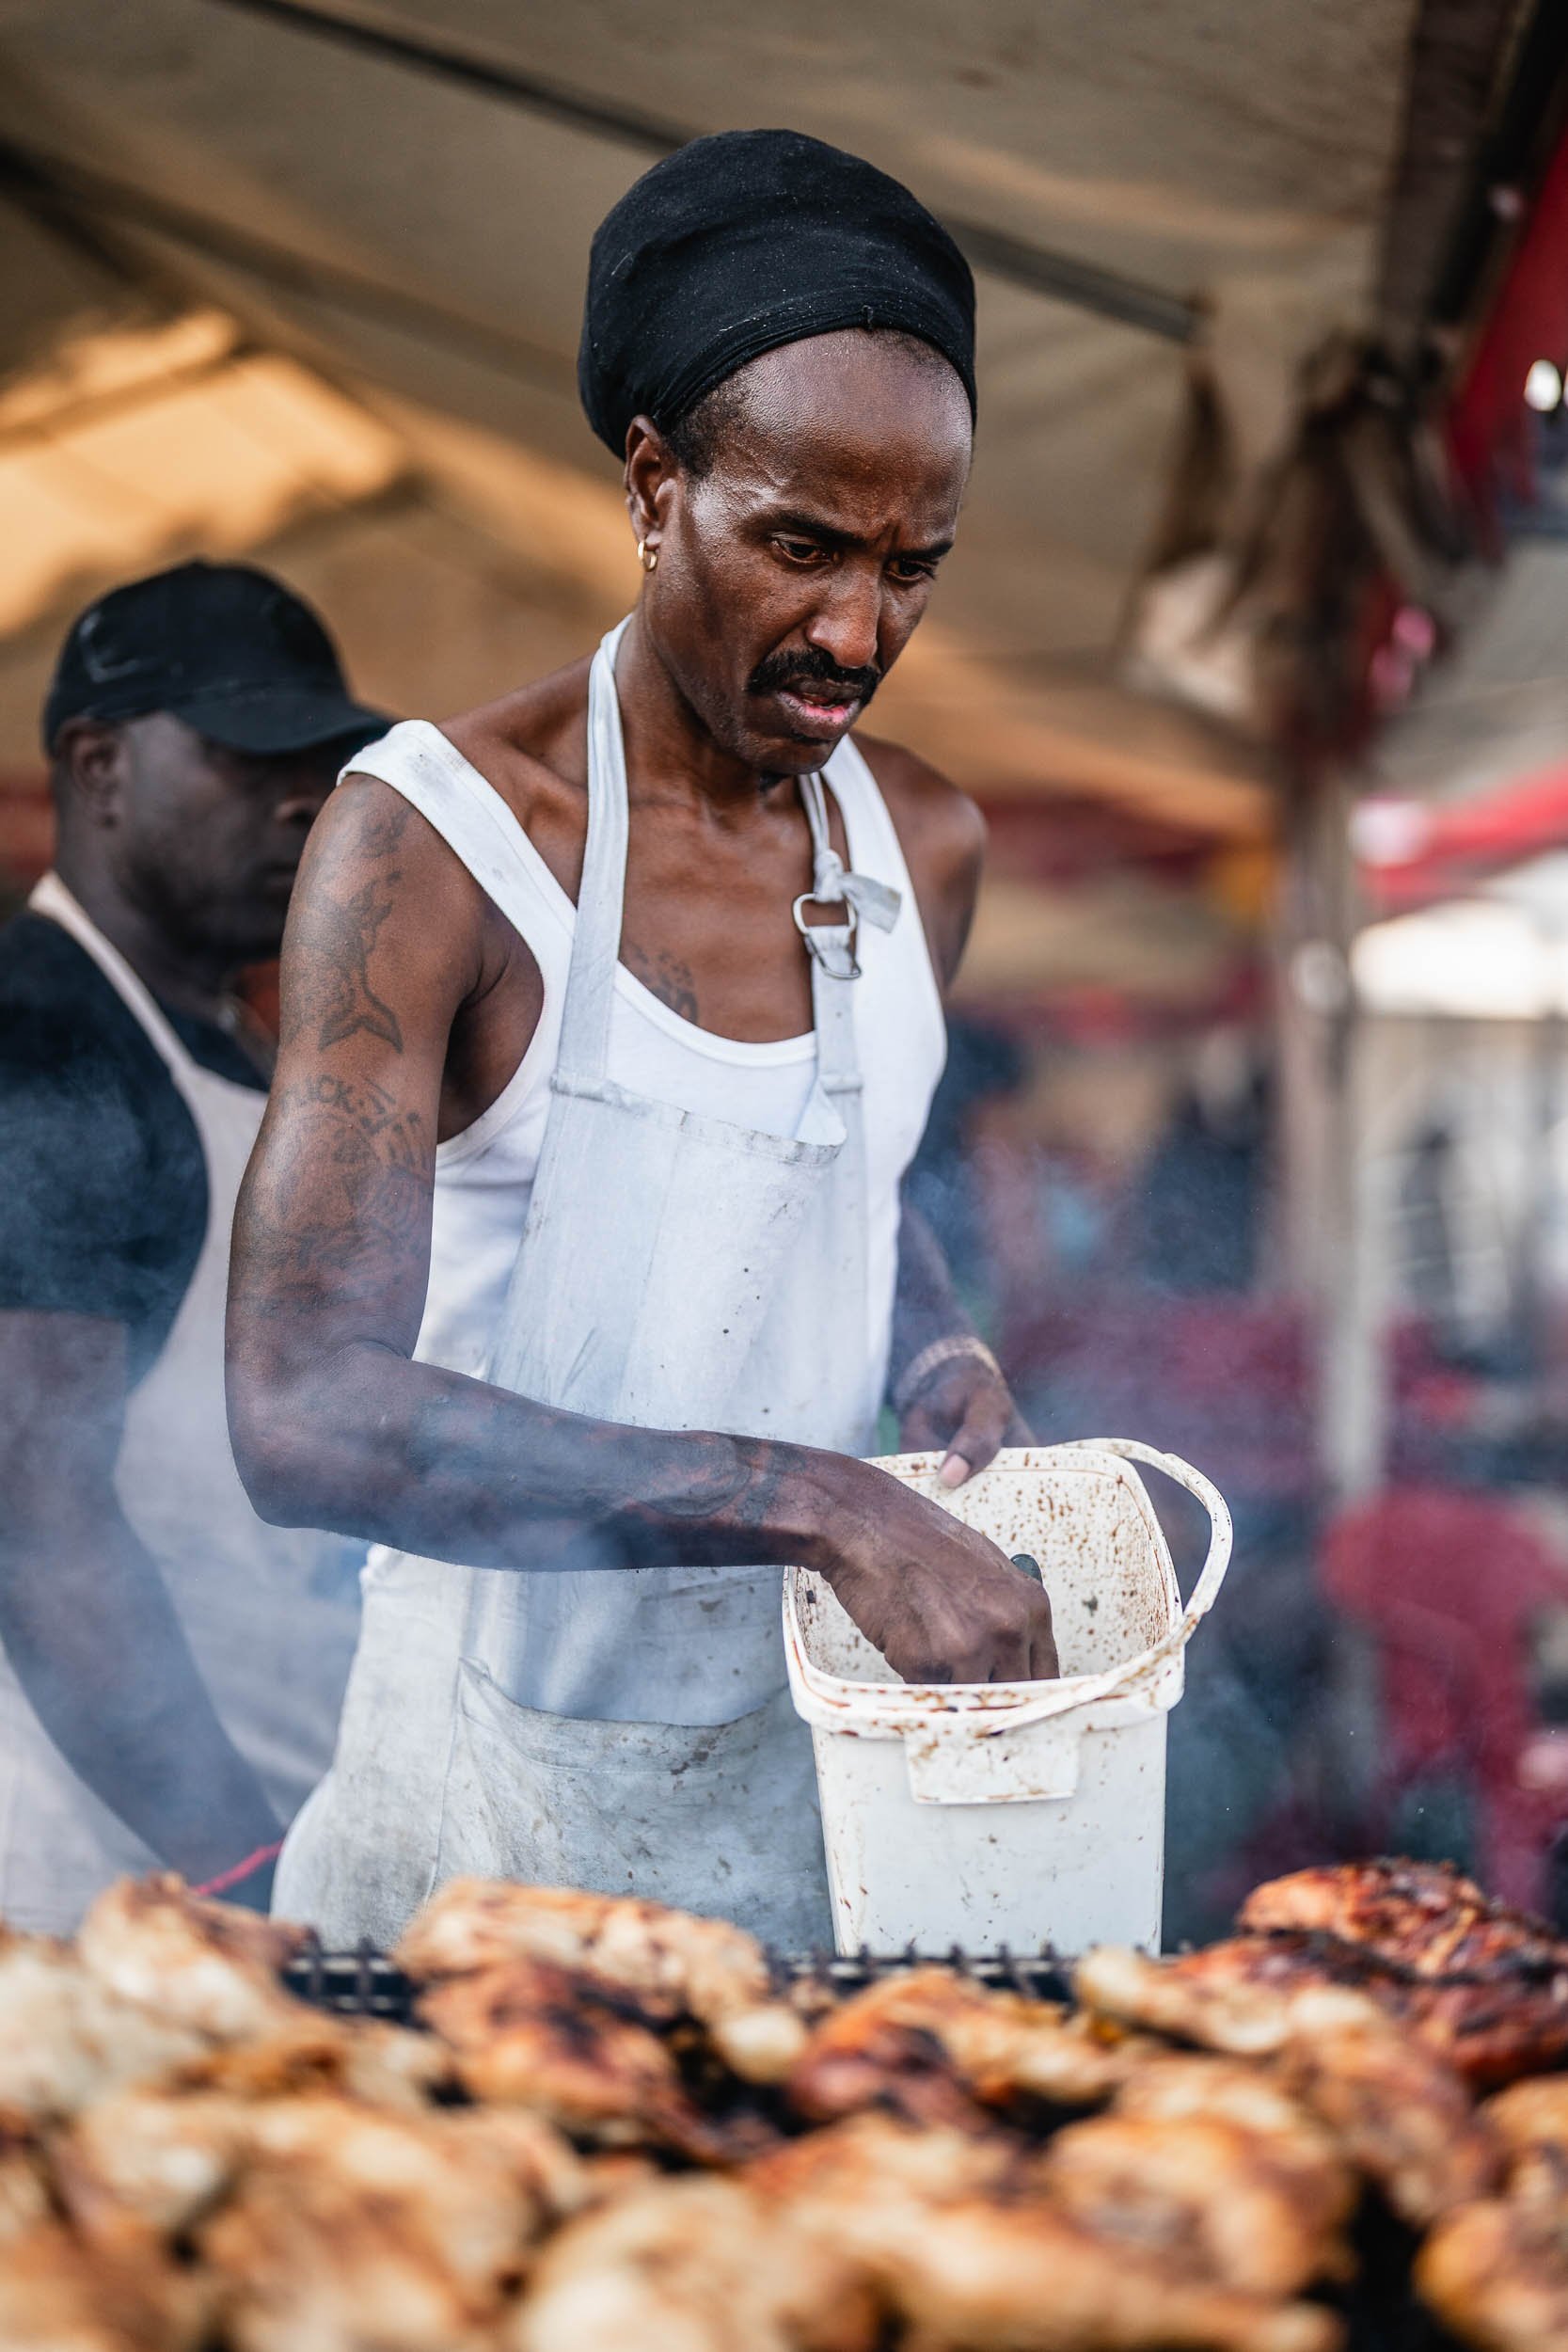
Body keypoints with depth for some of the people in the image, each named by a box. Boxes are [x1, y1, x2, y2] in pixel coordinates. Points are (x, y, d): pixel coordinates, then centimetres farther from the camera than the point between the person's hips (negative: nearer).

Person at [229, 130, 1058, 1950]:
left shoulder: (925, 848, 1)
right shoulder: (431, 841, -19)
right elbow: (304, 1411, -28)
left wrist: (943, 1363, -2)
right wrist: (813, 1498, -33)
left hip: (815, 1736, 5)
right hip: (511, 1764, -5)